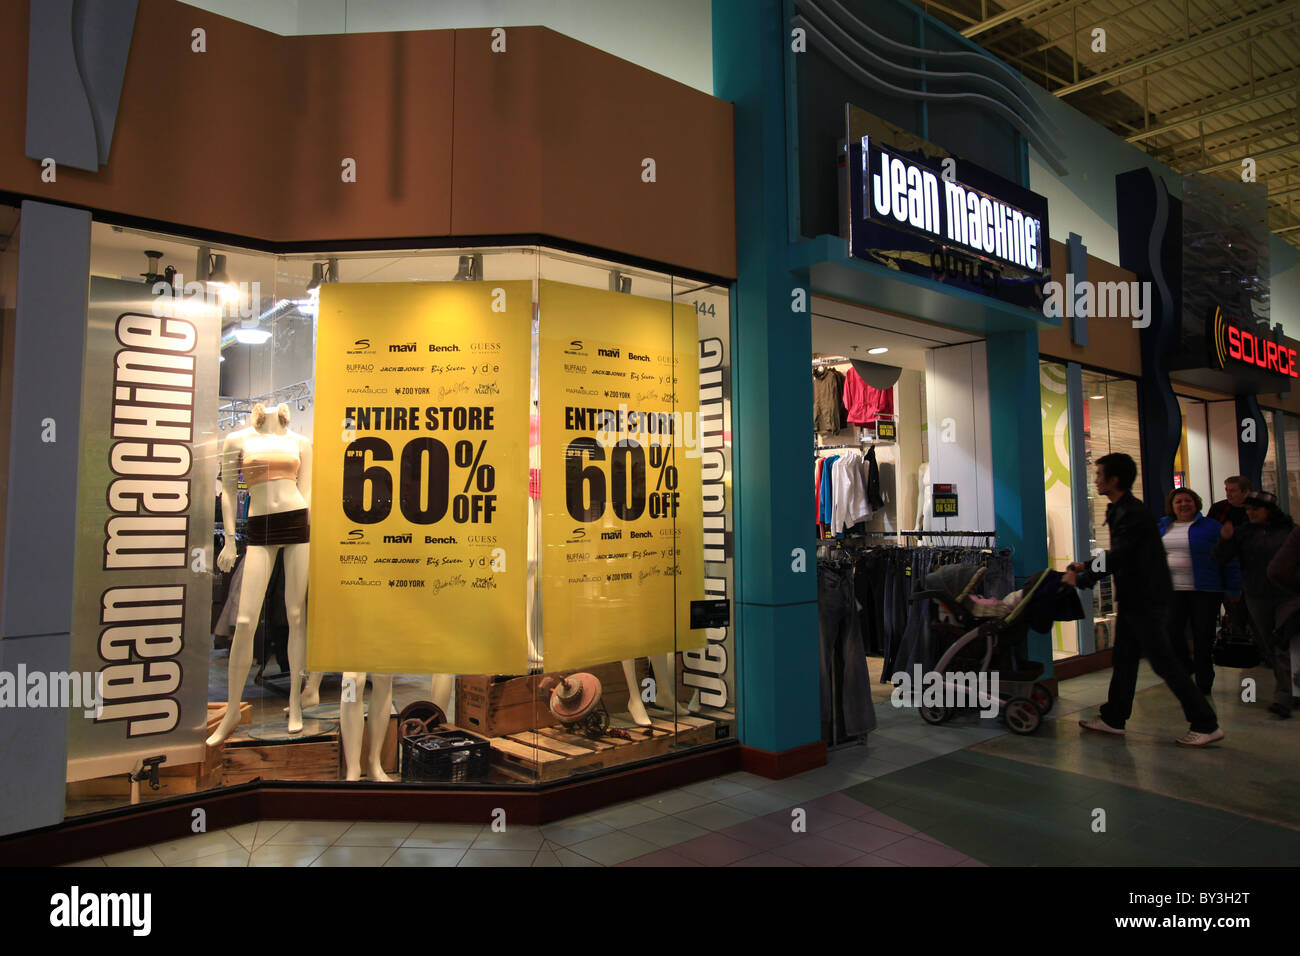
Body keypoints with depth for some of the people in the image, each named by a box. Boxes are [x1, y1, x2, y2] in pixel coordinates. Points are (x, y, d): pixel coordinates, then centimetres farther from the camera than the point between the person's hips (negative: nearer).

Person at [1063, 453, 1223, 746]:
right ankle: (1113, 719, 23)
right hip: (1134, 599, 10)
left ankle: (1205, 724, 3)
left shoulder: (1132, 513, -19)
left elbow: (1117, 558, -24)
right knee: (1123, 659, 14)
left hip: (1146, 600, -10)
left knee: (1164, 661, -5)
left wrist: (1081, 579, -16)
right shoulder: (1121, 511, 13)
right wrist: (1086, 566, 15)